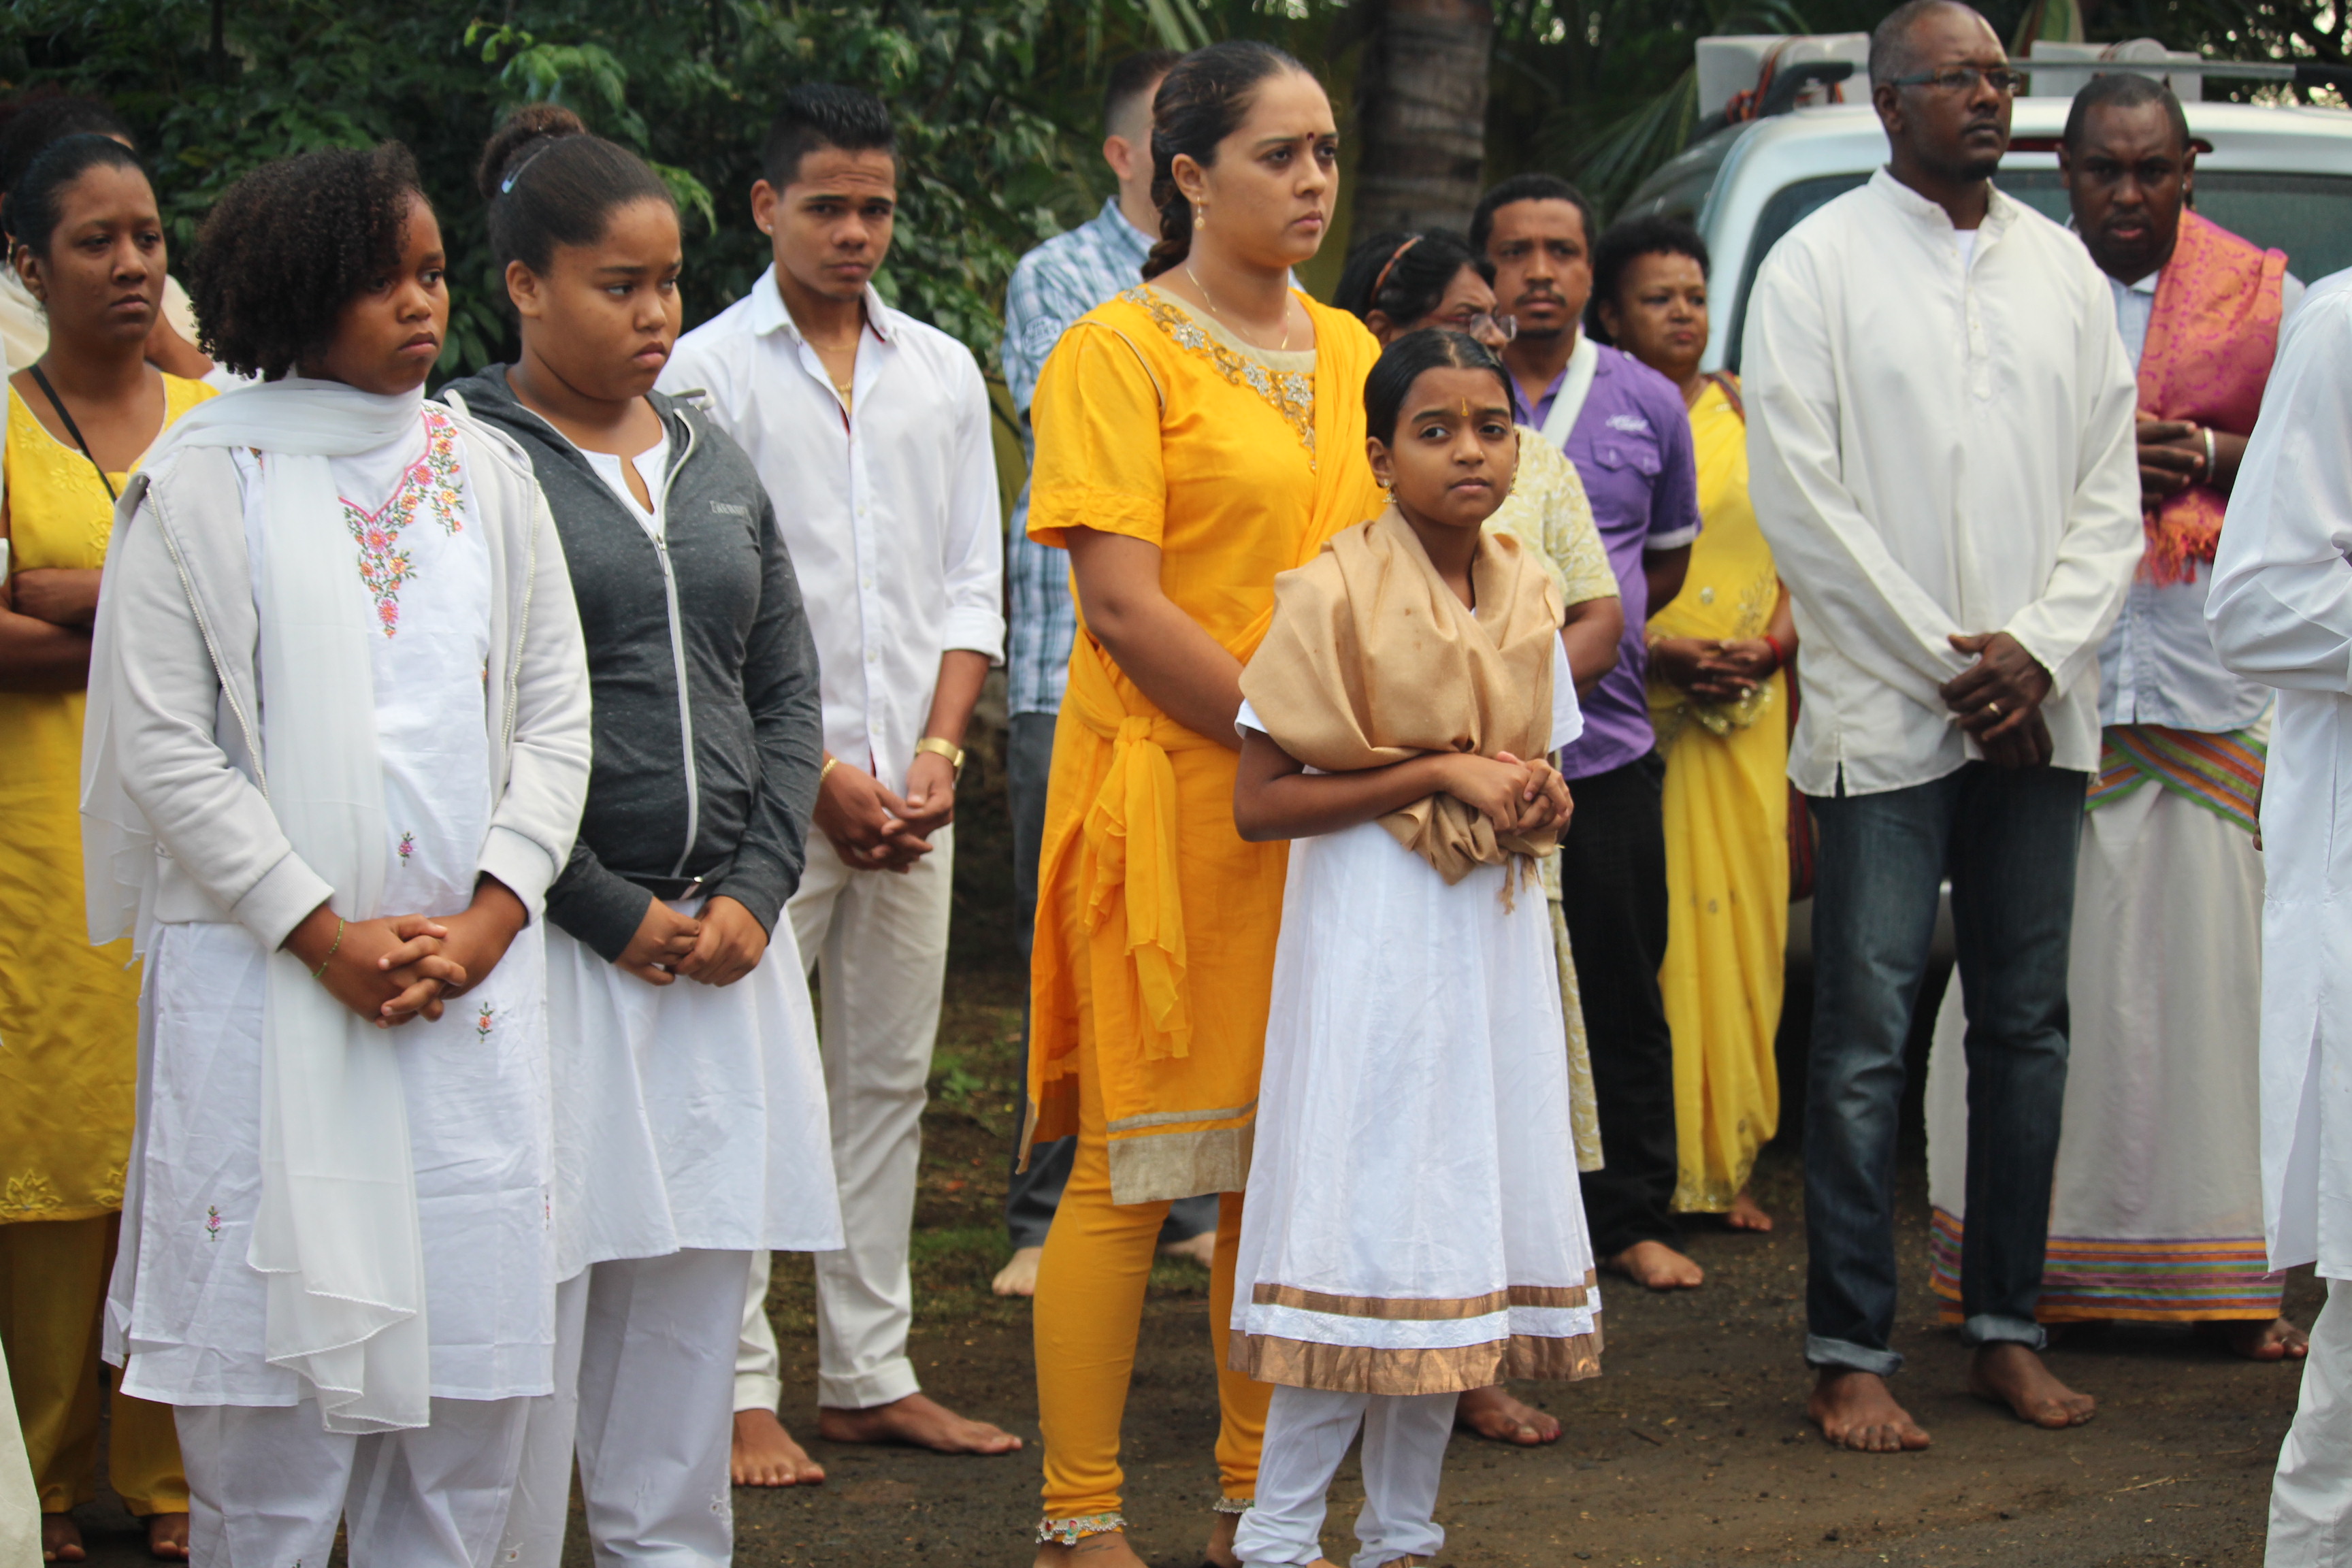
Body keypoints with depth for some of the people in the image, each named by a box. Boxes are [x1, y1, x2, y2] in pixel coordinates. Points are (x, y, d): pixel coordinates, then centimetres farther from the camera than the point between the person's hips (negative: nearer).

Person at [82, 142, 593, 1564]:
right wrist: (327, 936, -11)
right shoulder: (201, 486, -1)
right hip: (272, 972, -4)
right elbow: (163, 744, -5)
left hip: (478, 974, 4)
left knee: (473, 1364, 4)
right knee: (279, 1340, -3)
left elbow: (556, 712, 10)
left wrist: (491, 915, -4)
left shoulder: (488, 473, 11)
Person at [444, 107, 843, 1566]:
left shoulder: (712, 460, 14)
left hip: (726, 940, 6)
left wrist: (754, 892, 1)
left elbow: (786, 690, 15)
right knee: (533, 1290, -5)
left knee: (695, 1289, 8)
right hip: (549, 939, -6)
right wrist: (610, 913, -11)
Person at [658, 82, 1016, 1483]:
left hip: (912, 788, 5)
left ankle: (871, 1373, 15)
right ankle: (740, 1388, 2)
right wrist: (816, 773, -10)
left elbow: (973, 586, 11)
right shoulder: (707, 370, -2)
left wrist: (938, 751, -3)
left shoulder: (944, 372, 12)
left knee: (890, 1077, 8)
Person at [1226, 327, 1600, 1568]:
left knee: (1466, 1229, 9)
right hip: (1372, 939, -7)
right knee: (1361, 1226, -7)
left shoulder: (1526, 590, 8)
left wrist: (1540, 802, -3)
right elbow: (1259, 803, -15)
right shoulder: (1333, 593, -12)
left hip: (1495, 932, 7)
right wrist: (1438, 776, -18)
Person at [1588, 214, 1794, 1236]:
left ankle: (1724, 1160, 10)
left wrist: (1774, 642, -5)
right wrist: (1662, 654, -15)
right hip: (1632, 710, -4)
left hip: (1748, 715, 4)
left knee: (1740, 917, 3)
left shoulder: (1747, 414, 12)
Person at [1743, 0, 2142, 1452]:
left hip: (2038, 715, 4)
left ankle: (2008, 1325, 15)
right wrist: (1948, 666, -9)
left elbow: (2111, 493, 9)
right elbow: (1803, 501, -6)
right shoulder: (1818, 265, 0)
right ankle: (1852, 1355, 1)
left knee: (2029, 1022, 7)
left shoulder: (2063, 269, 12)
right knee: (1867, 1038, -4)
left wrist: (2035, 654, -6)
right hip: (1884, 715, -4)